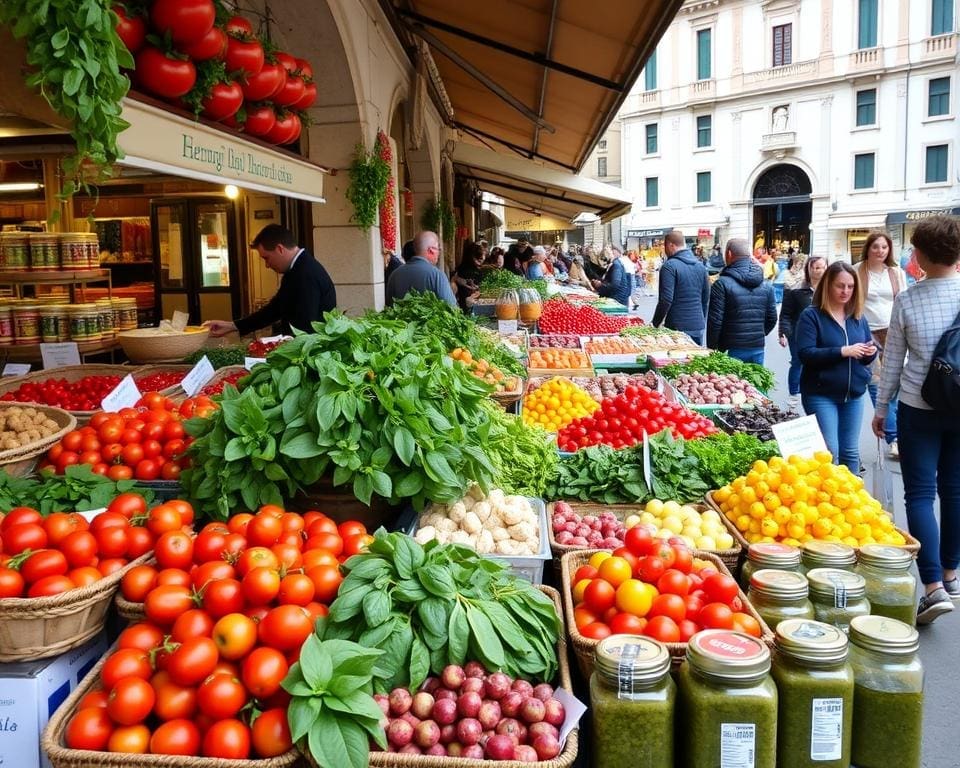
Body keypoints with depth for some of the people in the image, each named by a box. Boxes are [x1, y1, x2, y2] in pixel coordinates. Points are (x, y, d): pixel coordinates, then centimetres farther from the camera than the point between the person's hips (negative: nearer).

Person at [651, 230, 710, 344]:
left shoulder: (670, 266, -11)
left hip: (677, 326, -7)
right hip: (698, 326, 7)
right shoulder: (700, 266, 11)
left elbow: (666, 299, -17)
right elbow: (706, 297, 15)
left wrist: (655, 323, -8)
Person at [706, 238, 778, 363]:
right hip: (758, 349, 5)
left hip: (732, 351, -5)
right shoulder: (766, 285, 7)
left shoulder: (722, 284, -11)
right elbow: (772, 319, 11)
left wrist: (712, 349, -3)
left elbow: (715, 321, -12)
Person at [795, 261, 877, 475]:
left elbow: (865, 358, 16)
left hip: (854, 394, 6)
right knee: (829, 451, -5)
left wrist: (871, 352, -8)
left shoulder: (858, 317, 10)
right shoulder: (811, 315, -7)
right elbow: (805, 354, -18)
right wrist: (843, 351, -24)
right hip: (821, 394, -5)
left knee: (851, 451, 13)